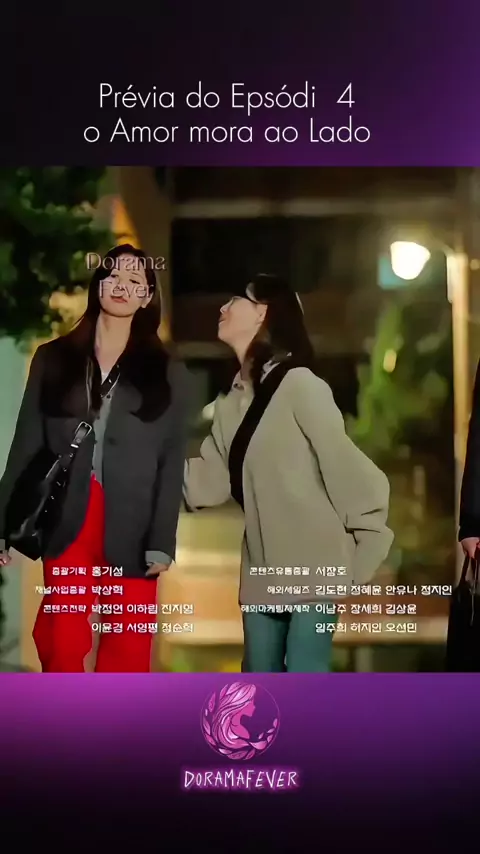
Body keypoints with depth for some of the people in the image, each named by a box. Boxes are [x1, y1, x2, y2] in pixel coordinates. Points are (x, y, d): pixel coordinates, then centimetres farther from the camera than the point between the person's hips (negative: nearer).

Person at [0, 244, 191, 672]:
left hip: (132, 529, 0)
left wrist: (162, 541, -7)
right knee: (63, 649, 0)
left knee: (127, 652, 1)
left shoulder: (169, 374, 7)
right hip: (67, 523, 1)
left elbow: (173, 463, 2)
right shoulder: (52, 359, 10)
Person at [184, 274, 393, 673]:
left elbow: (347, 466, -14)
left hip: (312, 567, -8)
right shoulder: (230, 404, 11)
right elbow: (207, 483, 5)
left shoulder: (298, 384, -13)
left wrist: (362, 553, -11)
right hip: (262, 573, 8)